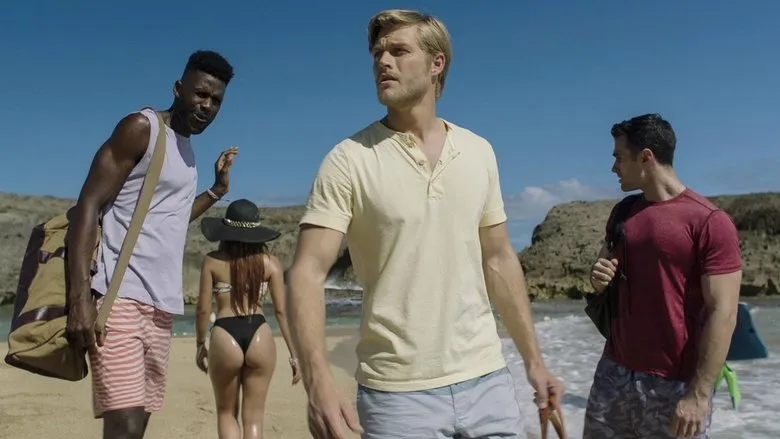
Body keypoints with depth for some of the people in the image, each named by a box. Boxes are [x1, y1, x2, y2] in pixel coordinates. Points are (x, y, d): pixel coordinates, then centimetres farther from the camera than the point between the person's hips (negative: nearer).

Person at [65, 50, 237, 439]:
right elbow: (88, 206, -12)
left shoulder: (185, 149, 21)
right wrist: (80, 297, -22)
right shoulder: (141, 128, -4)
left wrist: (217, 190, 20)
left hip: (162, 304, 8)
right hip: (120, 297, -8)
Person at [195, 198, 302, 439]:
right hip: (259, 337, 1)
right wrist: (294, 354, 6)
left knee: (226, 413, 20)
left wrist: (200, 344, 17)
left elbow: (203, 309, 1)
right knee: (253, 417, 13)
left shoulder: (212, 260, 0)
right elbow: (282, 311, 1)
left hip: (225, 338, -1)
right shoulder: (270, 262, 2)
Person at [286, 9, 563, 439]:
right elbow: (308, 272, -14)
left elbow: (498, 260, 11)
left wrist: (533, 359, 11)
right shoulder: (349, 160, -8)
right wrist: (318, 381, -27)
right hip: (396, 391, -3)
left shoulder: (479, 152, 5)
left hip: (486, 379, 4)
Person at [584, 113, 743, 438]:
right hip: (614, 371, 6)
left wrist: (699, 394, -18)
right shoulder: (623, 213, 9)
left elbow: (723, 313, -15)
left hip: (676, 384, -6)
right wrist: (599, 278, -2)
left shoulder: (709, 221, -12)